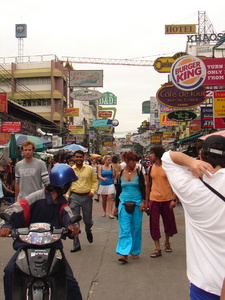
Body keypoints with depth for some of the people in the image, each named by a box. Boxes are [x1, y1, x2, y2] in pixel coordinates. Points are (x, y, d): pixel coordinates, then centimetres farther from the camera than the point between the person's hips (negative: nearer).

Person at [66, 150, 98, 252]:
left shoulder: (89, 169, 2)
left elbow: (95, 181, 8)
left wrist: (93, 191, -7)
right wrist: (67, 195, 3)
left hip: (87, 197, 0)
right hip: (74, 197, 1)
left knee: (88, 220, 10)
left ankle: (88, 231, 47)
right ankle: (76, 245, 10)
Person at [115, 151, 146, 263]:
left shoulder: (138, 173, 0)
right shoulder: (120, 173, 4)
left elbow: (143, 188, 0)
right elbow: (118, 190, 11)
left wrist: (143, 202, -14)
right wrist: (116, 206, 14)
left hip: (137, 203, 0)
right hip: (124, 203, 0)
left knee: (136, 228, 5)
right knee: (124, 229, -6)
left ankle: (135, 251, 19)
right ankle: (124, 253, -9)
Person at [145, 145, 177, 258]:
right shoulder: (150, 169, 4)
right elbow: (148, 185, 10)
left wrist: (174, 199, -13)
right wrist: (146, 201, 10)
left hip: (167, 200, -2)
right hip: (154, 200, 2)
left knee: (168, 223, 12)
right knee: (154, 224, 0)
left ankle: (167, 242, 36)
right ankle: (157, 249, 8)